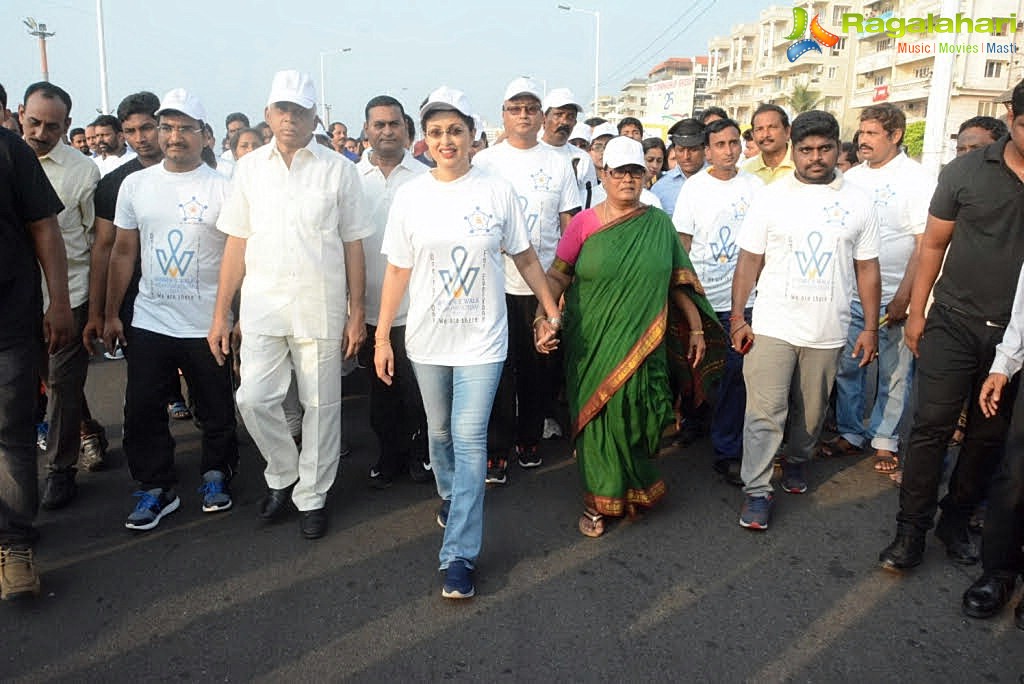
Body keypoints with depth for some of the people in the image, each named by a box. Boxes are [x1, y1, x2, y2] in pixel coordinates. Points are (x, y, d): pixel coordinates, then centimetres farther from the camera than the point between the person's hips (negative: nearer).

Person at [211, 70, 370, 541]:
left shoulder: (338, 170, 2)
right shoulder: (249, 168, 8)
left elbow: (353, 246, 2)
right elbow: (236, 243, 9)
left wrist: (356, 313, -2)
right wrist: (221, 313, 5)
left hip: (322, 309, -2)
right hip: (262, 308, 2)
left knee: (320, 406, 5)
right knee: (253, 399, -3)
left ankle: (311, 496, 23)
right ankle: (283, 474, 24)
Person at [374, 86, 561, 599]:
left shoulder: (497, 191, -3)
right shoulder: (410, 195, 0)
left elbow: (524, 256, 6)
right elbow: (398, 270, 3)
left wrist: (550, 308, 9)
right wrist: (382, 335, 2)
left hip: (482, 337, -2)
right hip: (427, 337, 3)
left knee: (469, 438, -8)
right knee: (440, 432, 17)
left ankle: (460, 554, 0)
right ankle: (450, 497, 47)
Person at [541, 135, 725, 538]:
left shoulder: (659, 224, 5)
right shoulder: (583, 224, -2)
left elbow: (679, 280, 8)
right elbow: (556, 276, -4)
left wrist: (697, 327, 8)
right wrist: (544, 315, -18)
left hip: (643, 346, 2)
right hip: (593, 347, -1)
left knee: (635, 421, 9)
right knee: (597, 420, 6)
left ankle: (633, 491, 33)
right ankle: (597, 502, 22)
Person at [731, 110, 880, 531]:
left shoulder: (857, 203, 5)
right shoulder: (771, 197, 0)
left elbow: (867, 269, 7)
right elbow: (749, 261, 0)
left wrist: (870, 328, 5)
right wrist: (738, 318, -4)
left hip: (827, 332, 2)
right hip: (772, 327, -2)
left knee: (812, 412, 15)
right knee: (764, 413, -3)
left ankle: (797, 462, 41)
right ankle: (757, 491, 6)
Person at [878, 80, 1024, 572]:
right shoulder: (967, 171, -2)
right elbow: (933, 244, 4)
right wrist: (916, 311, 2)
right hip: (954, 323, -1)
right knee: (932, 425, -2)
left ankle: (956, 521, 30)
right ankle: (911, 530, 9)